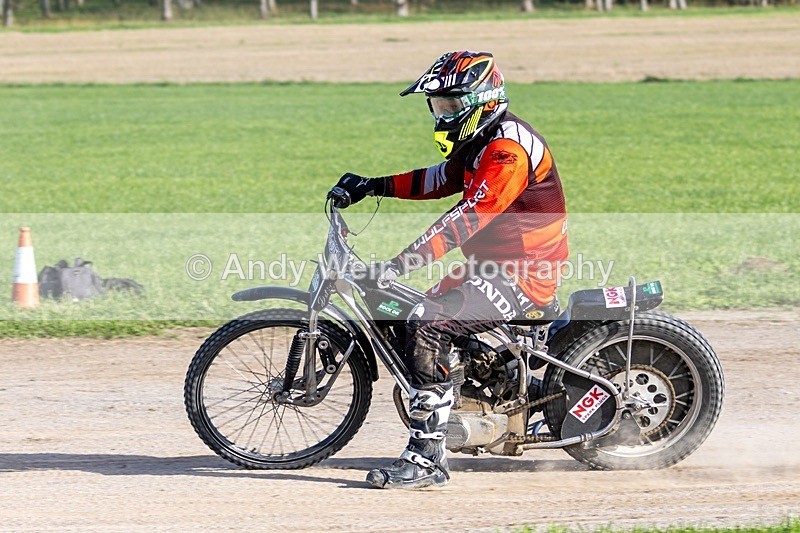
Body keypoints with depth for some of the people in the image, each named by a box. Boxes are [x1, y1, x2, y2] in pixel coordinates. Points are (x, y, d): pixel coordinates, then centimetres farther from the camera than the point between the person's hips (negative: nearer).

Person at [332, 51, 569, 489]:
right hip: (494, 268, 11)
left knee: (427, 327, -25)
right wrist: (375, 186, 19)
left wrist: (397, 267, -32)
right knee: (406, 319, 10)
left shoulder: (508, 149, -20)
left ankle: (426, 458, -26)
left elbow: (468, 217, -28)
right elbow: (439, 180, 29)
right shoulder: (480, 141, 14)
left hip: (521, 277, -11)